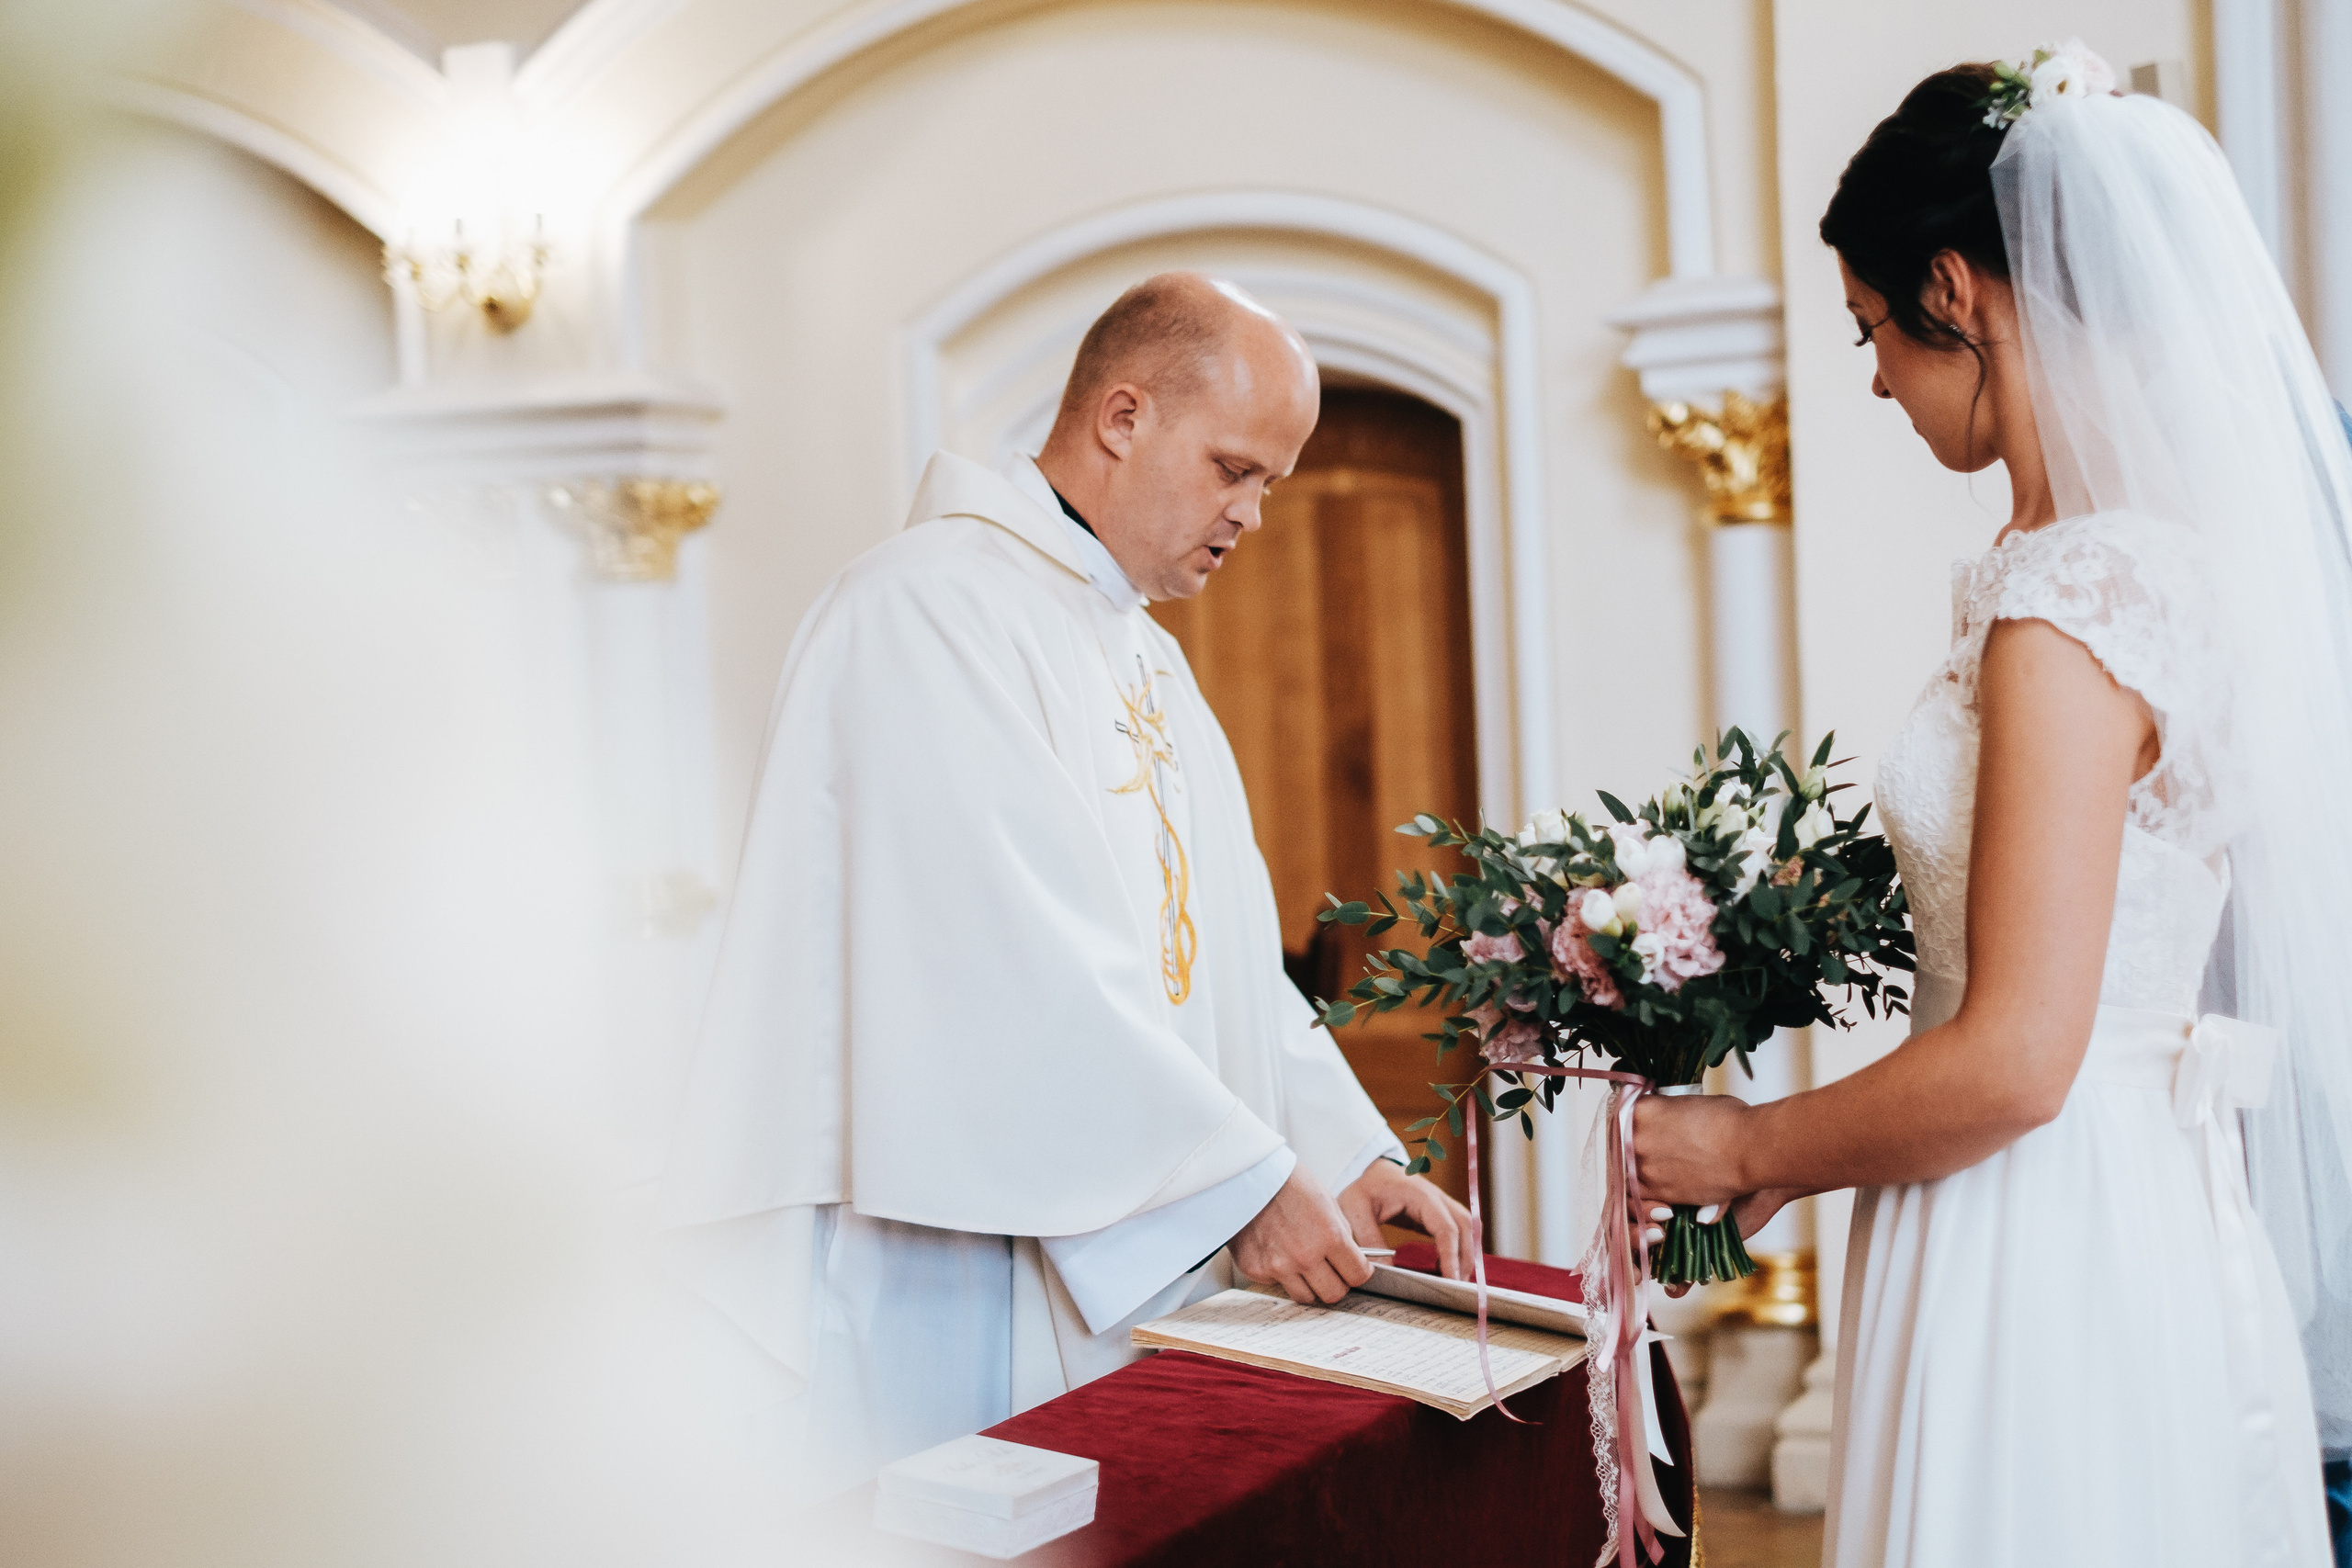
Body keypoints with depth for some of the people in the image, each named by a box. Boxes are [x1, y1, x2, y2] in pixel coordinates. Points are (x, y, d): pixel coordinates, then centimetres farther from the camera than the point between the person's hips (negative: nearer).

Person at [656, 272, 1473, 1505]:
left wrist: (1352, 1153, 3)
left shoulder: (1148, 660, 19)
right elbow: (1023, 958, -21)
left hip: (1133, 1256, 9)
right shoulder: (932, 606, -12)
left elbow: (1231, 961, 16)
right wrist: (1251, 1177, -20)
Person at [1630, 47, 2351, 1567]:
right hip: (2151, 1221, 9)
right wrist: (1814, 1143, 17)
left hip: (2045, 1255, -9)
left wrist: (1753, 1149, -8)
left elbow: (2009, 1066, -23)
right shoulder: (2174, 543, 7)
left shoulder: (2068, 599, -21)